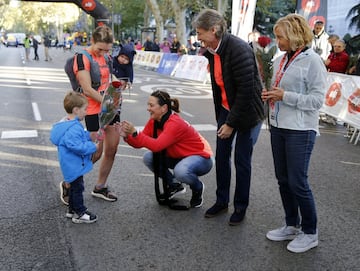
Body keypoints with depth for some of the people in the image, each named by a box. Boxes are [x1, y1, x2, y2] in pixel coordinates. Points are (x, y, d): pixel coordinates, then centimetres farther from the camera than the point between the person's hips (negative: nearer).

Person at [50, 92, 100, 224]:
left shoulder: (69, 124, 7)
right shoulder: (73, 129, -28)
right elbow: (76, 146, -34)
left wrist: (90, 136, 7)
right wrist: (93, 147, -24)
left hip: (73, 165, 11)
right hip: (74, 166, -11)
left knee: (74, 187, 22)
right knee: (77, 188, 2)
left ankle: (72, 210, 35)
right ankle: (79, 213, 15)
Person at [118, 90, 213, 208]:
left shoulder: (175, 124, -29)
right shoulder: (154, 121, -5)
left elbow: (156, 146, -40)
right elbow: (139, 144, -7)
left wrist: (134, 133, -41)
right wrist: (127, 136, -26)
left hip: (200, 157, -8)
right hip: (179, 157, 8)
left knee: (180, 171, -38)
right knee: (148, 158, -6)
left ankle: (197, 187, -1)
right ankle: (175, 185, 12)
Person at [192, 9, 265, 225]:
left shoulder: (239, 50, -25)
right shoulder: (213, 51, 0)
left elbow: (246, 90, -25)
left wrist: (231, 123, -20)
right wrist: (220, 116, 10)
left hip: (247, 112, -7)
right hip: (226, 109, 7)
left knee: (242, 160, 2)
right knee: (221, 155, 10)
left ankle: (241, 207, 19)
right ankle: (221, 201, 26)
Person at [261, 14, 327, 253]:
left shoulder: (312, 61, -12)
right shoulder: (281, 60, 9)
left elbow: (317, 100, -15)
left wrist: (284, 96, -20)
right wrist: (271, 96, 1)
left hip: (300, 130, -7)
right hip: (278, 126, 8)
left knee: (298, 182, -2)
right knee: (283, 180, 13)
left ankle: (310, 233, 17)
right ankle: (292, 226, 30)